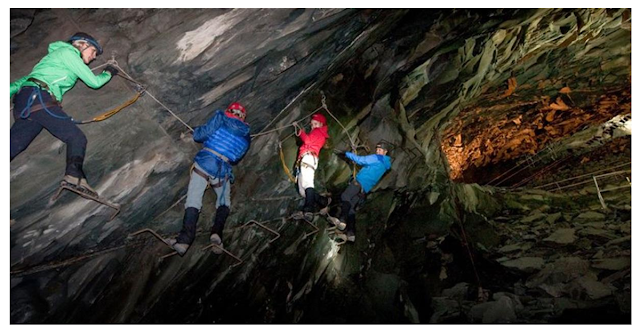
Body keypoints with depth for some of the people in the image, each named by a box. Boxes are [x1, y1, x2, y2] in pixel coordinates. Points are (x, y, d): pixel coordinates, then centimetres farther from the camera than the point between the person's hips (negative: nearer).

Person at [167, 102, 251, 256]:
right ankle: (217, 232, -6)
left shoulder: (220, 118, 7)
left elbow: (198, 135, 5)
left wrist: (196, 131, 27)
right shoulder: (246, 136, 15)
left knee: (193, 201, -3)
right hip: (223, 170, 2)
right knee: (224, 202, 19)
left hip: (204, 162, -2)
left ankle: (185, 239, -17)